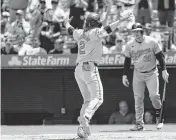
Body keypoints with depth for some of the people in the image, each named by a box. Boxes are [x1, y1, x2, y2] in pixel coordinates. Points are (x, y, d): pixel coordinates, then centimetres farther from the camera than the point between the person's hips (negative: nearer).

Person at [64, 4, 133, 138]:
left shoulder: (79, 33, 15)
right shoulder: (95, 32, -5)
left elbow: (70, 29, 35)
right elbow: (108, 29, -21)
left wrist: (67, 23, 56)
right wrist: (121, 20, -28)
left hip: (78, 70, 8)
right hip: (90, 68, -8)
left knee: (87, 99, 13)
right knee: (98, 98, -11)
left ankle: (82, 127, -2)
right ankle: (85, 117, -37)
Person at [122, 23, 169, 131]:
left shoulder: (152, 42, -8)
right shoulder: (130, 45, 0)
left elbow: (160, 56, -2)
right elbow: (127, 61, 10)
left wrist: (164, 70, -10)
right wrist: (125, 75, 4)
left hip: (151, 73, -3)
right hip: (138, 74, 3)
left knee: (154, 95, -15)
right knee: (138, 98, -2)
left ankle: (158, 117, 7)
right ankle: (139, 123, 1)